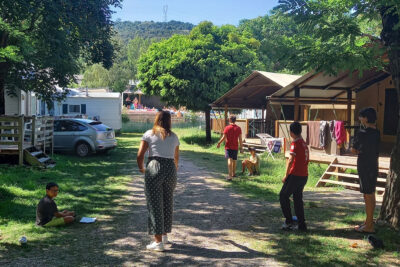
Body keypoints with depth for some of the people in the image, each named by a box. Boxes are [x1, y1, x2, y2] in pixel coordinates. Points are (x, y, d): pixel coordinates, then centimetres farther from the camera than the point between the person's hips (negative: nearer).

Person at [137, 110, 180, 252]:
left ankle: (158, 241, 2)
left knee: (155, 204, 1)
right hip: (170, 169, 4)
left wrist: (141, 168, 14)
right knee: (167, 203, 18)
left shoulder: (149, 134, 3)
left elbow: (140, 154, -4)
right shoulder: (174, 136, 13)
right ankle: (164, 235, 34)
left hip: (154, 168, -4)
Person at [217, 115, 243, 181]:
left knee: (230, 160, -10)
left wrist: (219, 143, 8)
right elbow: (240, 139, -2)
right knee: (234, 160, 18)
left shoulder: (227, 128, -8)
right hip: (235, 147, 3)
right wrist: (241, 147, 4)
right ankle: (233, 173, 37)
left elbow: (224, 137, -6)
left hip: (228, 146, -3)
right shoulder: (238, 128, -2)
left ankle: (230, 176, -22)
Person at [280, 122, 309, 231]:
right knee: (298, 199, 14)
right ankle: (302, 224, 14)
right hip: (304, 176, 8)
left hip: (295, 175, -8)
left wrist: (286, 176, -12)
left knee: (283, 196, 4)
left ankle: (289, 221, 2)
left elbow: (290, 160, -19)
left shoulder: (295, 143, -13)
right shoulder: (304, 143, 13)